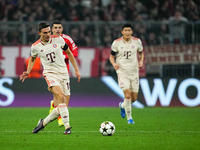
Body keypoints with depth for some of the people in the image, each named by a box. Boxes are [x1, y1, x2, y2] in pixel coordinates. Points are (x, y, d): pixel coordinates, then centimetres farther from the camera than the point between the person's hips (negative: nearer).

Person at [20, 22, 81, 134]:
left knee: (60, 109, -2)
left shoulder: (58, 39, -2)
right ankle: (67, 126, -29)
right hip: (50, 73, -2)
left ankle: (43, 122, 21)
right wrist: (28, 72, 3)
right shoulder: (35, 47, -2)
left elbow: (69, 53, 12)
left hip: (63, 73, 2)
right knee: (60, 96, -30)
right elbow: (32, 59, 19)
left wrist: (76, 69, 11)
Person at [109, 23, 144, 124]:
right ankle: (129, 117, -2)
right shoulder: (116, 43, -4)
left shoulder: (137, 41, 1)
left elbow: (141, 53, 17)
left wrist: (141, 61, -3)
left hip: (134, 72, 3)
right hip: (122, 71, -3)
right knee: (127, 94, -18)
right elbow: (111, 56, 6)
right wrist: (114, 63, -15)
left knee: (134, 98, 3)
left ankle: (123, 105, 37)